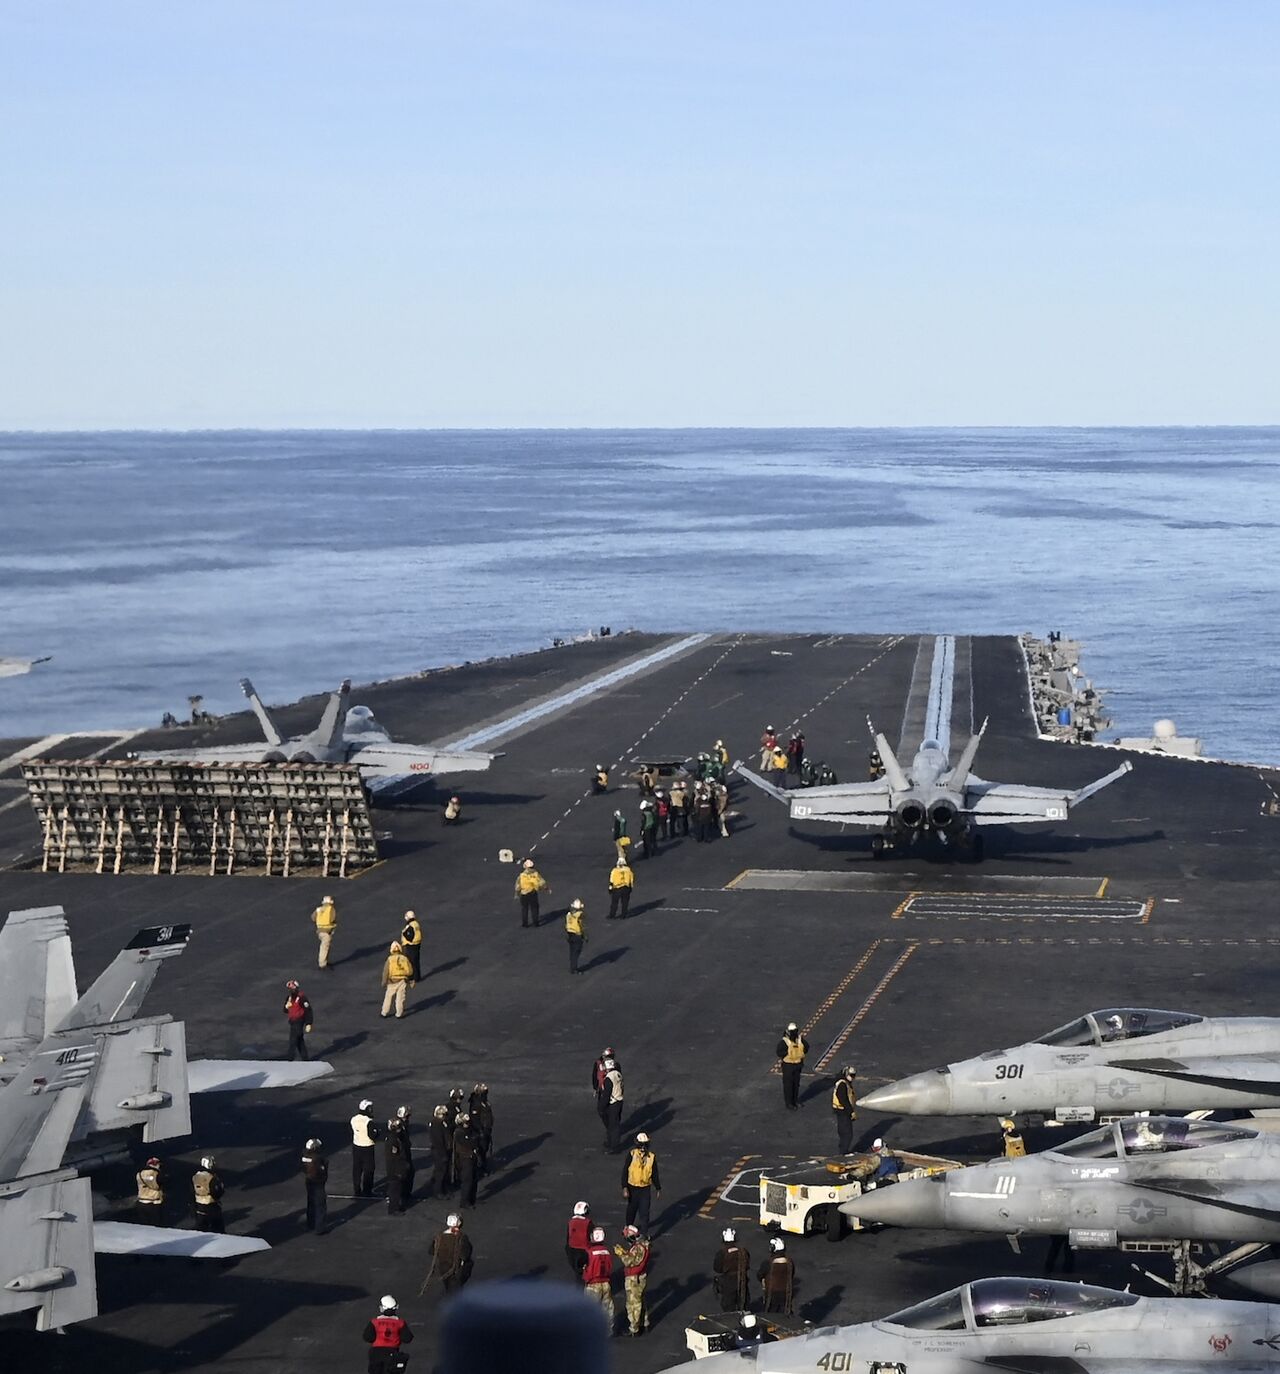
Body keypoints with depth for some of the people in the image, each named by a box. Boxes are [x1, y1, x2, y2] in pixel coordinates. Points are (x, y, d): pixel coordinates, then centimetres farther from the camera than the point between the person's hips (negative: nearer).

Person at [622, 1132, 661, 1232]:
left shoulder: (652, 1157, -4)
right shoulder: (631, 1154, -11)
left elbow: (655, 1174, 7)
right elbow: (625, 1171, -9)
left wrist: (658, 1188, 13)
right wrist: (624, 1188, -14)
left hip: (645, 1189, 0)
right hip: (632, 1188, 0)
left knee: (644, 1212, -2)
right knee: (631, 1209, 18)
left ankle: (645, 1234, 3)